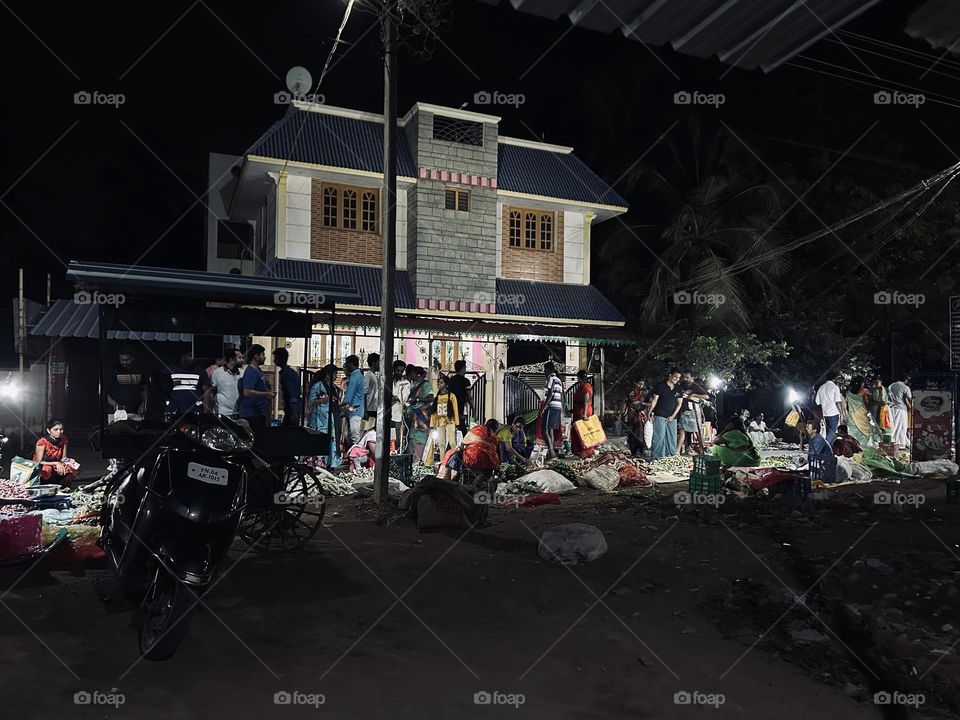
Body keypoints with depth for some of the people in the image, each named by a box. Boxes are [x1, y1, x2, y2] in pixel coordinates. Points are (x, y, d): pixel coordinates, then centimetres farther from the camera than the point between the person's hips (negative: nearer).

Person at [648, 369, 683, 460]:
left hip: (672, 417, 6)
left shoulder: (678, 389, 13)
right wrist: (650, 411, -17)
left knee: (672, 438, 6)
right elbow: (654, 400, -4)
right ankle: (655, 457, -10)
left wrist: (673, 416, 1)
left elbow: (679, 403, 12)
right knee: (659, 437, -10)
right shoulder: (661, 386, -1)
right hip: (660, 416, -5)